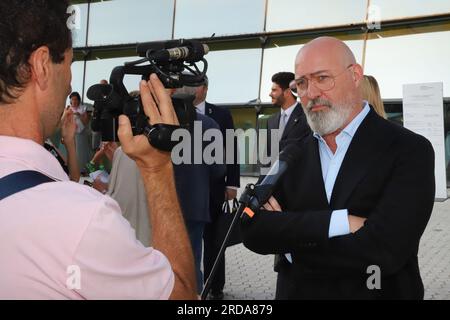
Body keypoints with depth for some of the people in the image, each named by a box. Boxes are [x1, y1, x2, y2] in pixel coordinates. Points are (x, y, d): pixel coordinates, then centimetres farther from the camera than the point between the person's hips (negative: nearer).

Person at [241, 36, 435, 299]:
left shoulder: (410, 151, -15)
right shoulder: (295, 154, -2)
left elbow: (381, 253, -25)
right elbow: (253, 232, -11)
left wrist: (288, 240, -14)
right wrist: (335, 221, -24)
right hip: (295, 292, 4)